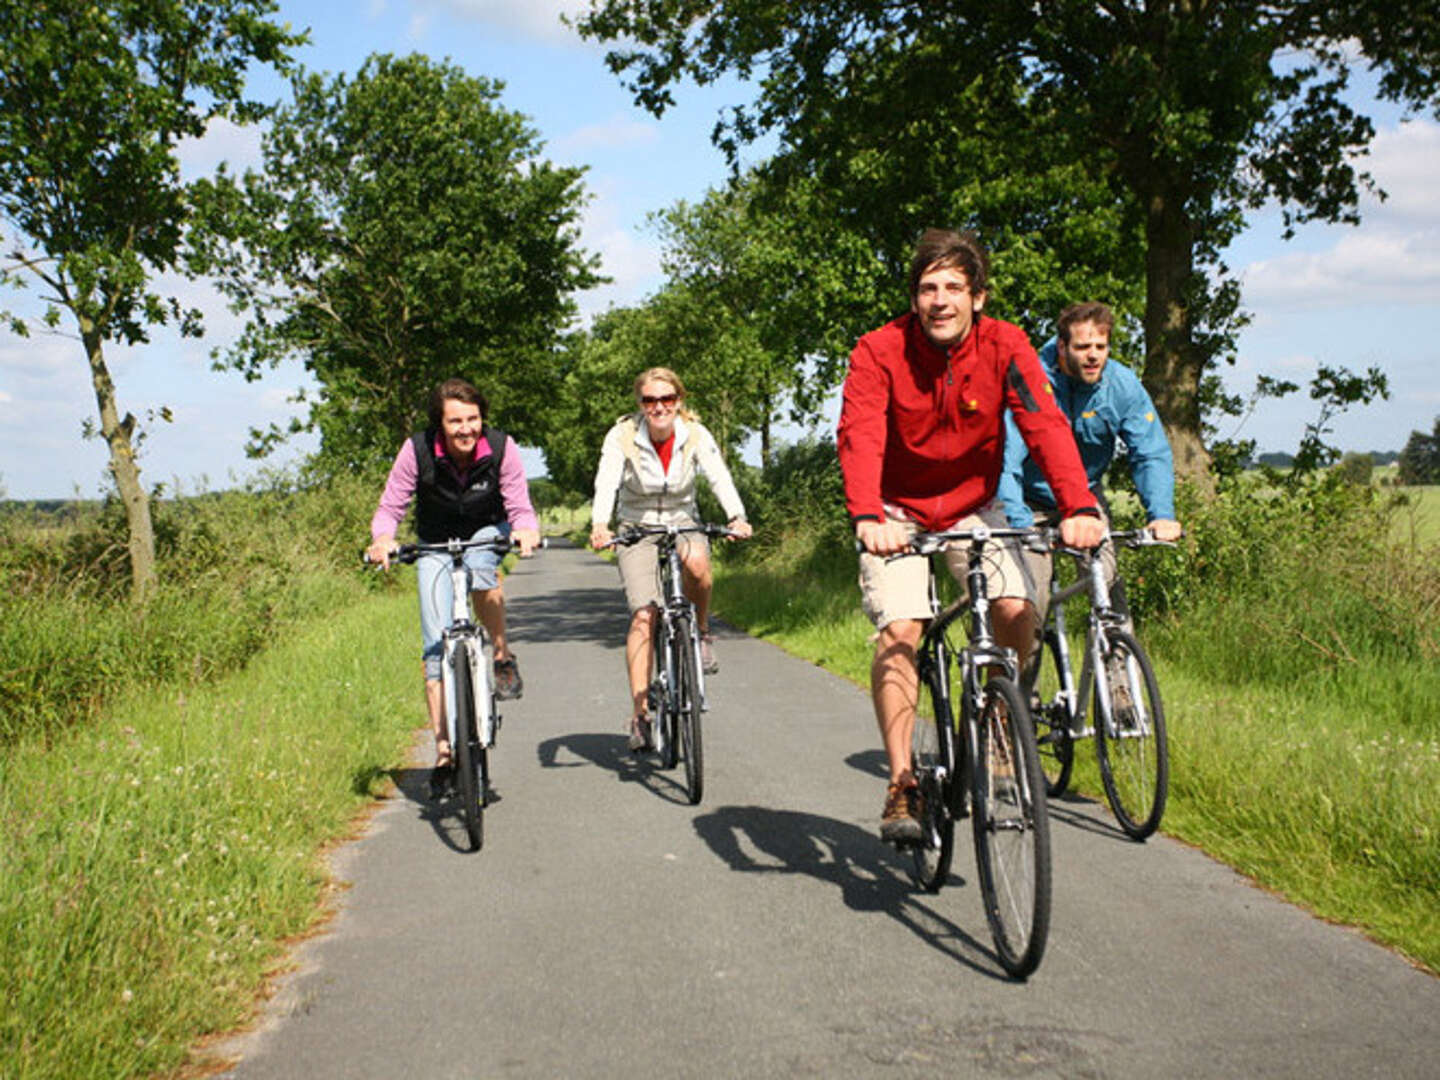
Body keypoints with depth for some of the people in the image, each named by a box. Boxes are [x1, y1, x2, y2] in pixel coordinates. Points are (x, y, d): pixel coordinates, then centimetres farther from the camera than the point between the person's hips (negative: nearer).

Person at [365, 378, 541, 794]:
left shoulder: (500, 447, -21)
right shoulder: (417, 450, -21)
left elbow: (520, 508, -17)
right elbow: (390, 507, -15)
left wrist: (526, 531, -40)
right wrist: (382, 538, -36)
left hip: (487, 534, 0)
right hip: (435, 545, 1)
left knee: (478, 564, -38)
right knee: (437, 644, -9)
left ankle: (504, 658, -15)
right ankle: (444, 750, -3)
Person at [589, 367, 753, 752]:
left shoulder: (695, 434, -9)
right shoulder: (622, 436, -13)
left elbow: (719, 477, -22)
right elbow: (606, 482, -27)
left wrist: (737, 517, -42)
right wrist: (599, 525, -47)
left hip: (682, 523, 1)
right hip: (636, 529, -1)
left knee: (697, 561, -35)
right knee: (643, 616, -17)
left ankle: (701, 632, -7)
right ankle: (640, 713, -14)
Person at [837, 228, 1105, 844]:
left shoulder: (1004, 346, -15)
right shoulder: (880, 351, -19)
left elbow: (1046, 425, -25)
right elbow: (859, 437, -31)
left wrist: (1079, 507, -42)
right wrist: (866, 517, -49)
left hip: (972, 507, 2)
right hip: (898, 513, -2)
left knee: (1015, 613, -18)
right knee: (899, 629, -18)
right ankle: (901, 785, -13)